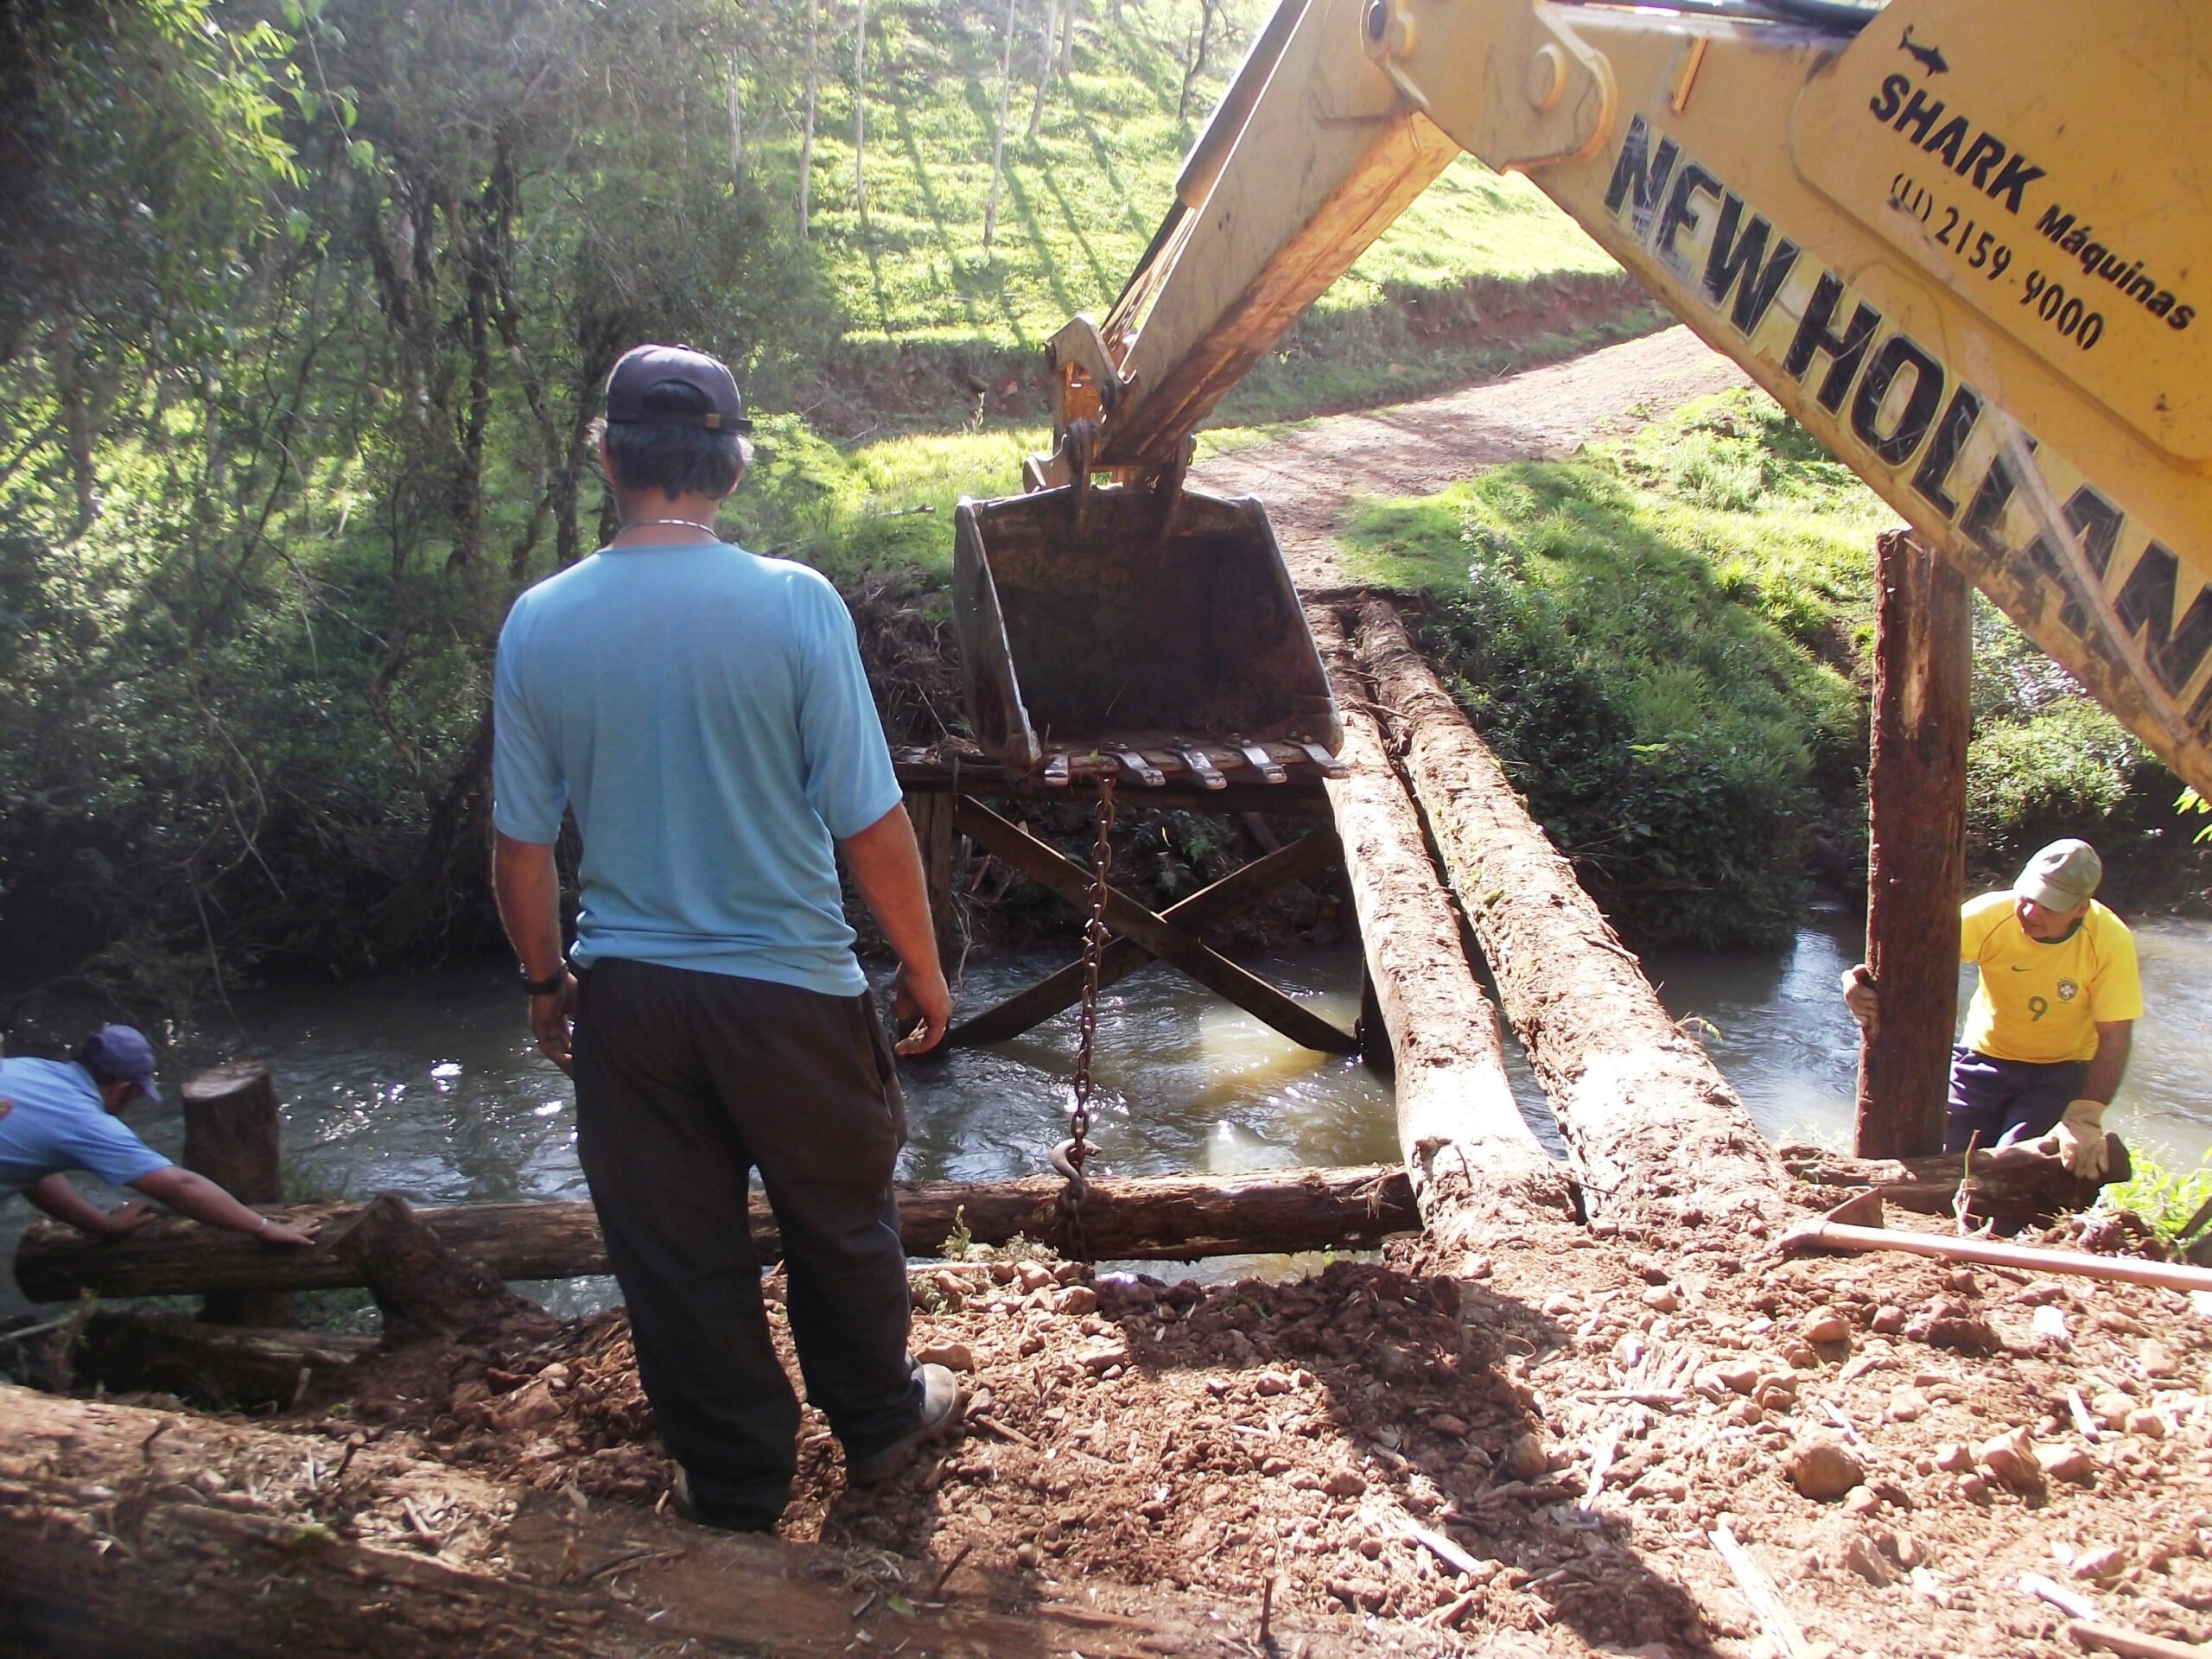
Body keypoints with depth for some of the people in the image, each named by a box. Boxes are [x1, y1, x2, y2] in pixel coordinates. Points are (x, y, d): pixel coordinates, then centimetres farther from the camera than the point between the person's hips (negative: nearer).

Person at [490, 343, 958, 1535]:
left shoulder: (539, 623, -7)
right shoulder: (793, 603, -15)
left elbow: (520, 845, 1)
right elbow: (871, 824, -13)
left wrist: (545, 980, 17)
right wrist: (923, 970, 1)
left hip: (626, 991, 2)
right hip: (791, 987, -2)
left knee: (674, 1251, 17)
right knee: (839, 1221, 21)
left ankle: (734, 1480, 34)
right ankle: (878, 1421, 42)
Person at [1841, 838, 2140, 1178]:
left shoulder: (2111, 942, -22)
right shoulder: (1990, 916, -22)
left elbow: (2114, 1039, -21)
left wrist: (2084, 1119, -33)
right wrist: (1862, 986, -52)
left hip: (2061, 1070, -1)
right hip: (1985, 1058, 2)